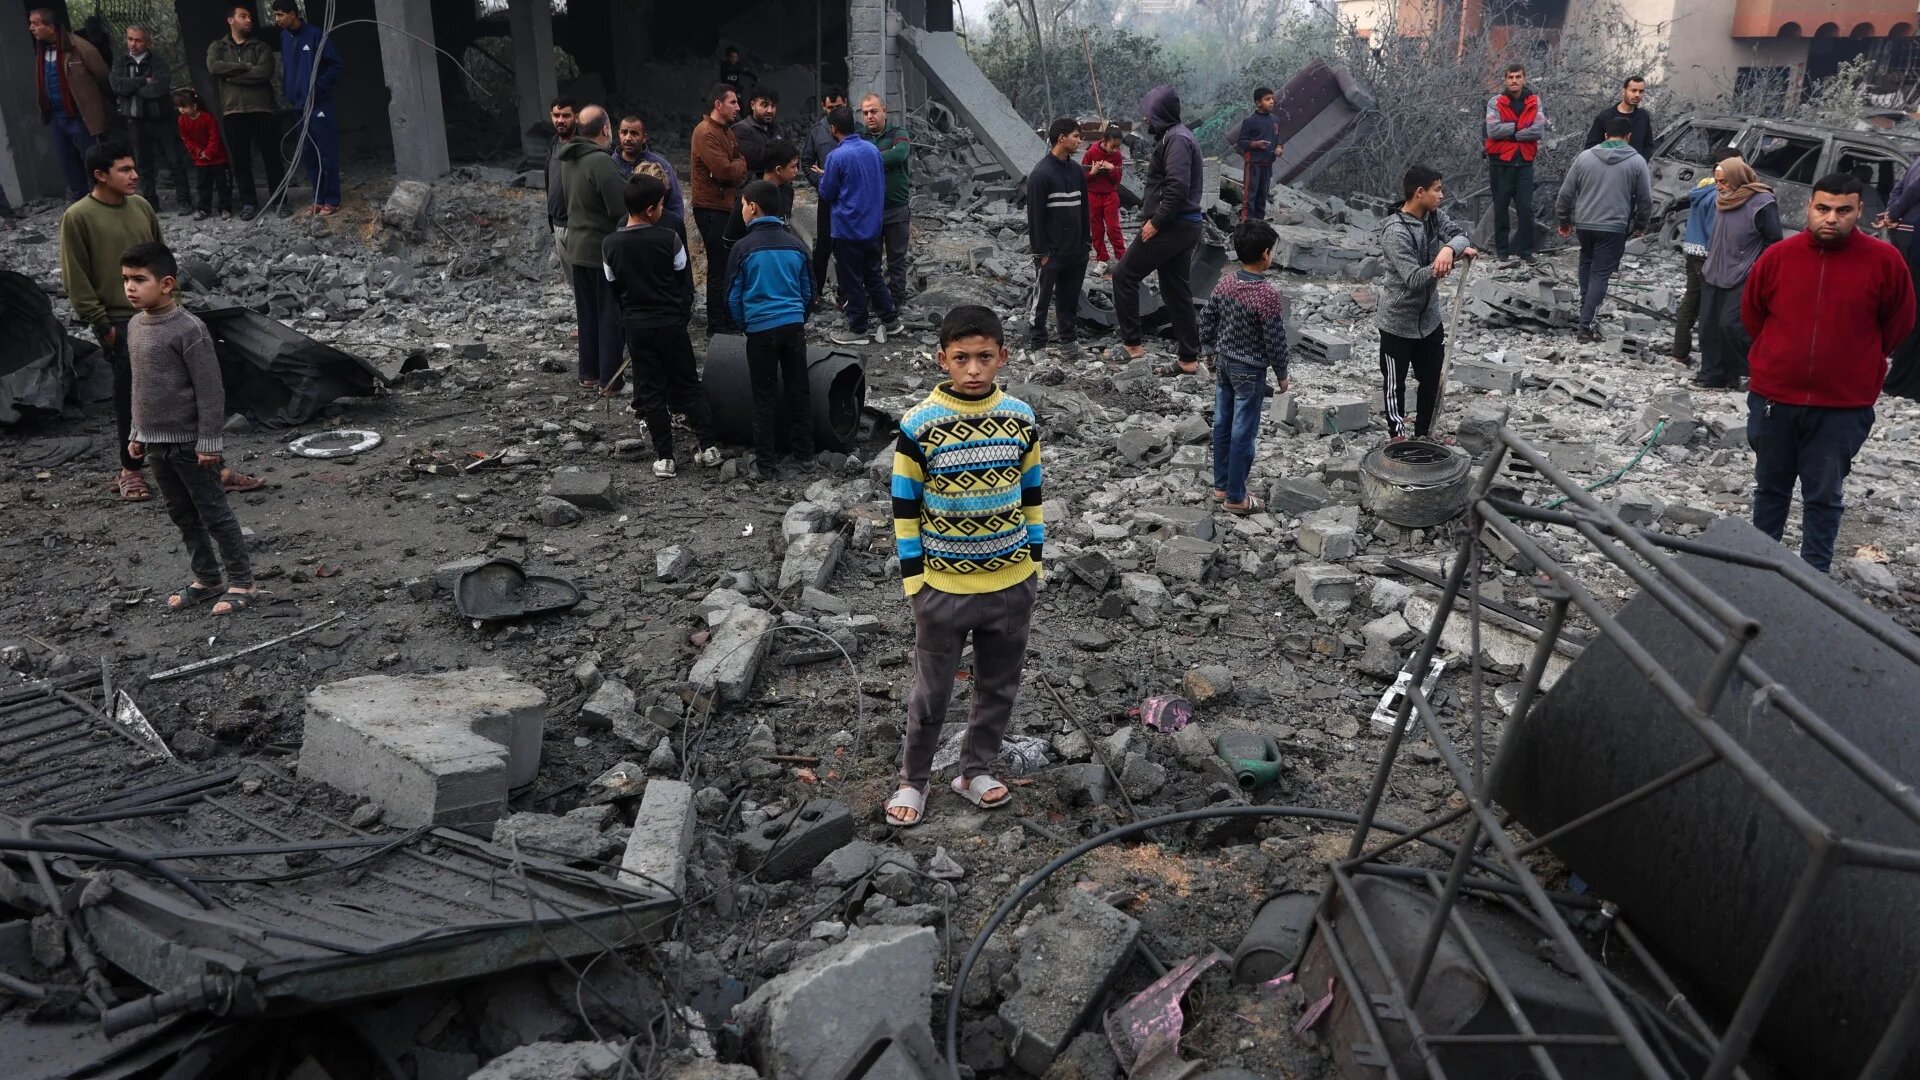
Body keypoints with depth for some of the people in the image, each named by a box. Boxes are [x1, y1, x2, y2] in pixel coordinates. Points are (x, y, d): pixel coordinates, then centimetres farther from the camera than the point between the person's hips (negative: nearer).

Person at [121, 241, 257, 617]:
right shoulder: (135, 325, 7)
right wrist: (137, 433, 18)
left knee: (214, 513, 0)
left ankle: (242, 583, 9)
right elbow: (141, 385, 16)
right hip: (155, 442, 8)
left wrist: (209, 441, -18)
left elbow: (210, 389, -17)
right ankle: (207, 579, 26)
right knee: (182, 515, 15)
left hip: (189, 442, -8)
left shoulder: (188, 328, -17)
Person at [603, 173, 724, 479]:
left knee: (650, 391, 8)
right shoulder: (669, 239, -11)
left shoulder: (609, 244, -5)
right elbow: (686, 281, 0)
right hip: (671, 323, -1)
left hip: (636, 327, 1)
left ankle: (664, 457, 8)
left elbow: (613, 287, 5)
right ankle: (708, 446, 7)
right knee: (688, 385, 10)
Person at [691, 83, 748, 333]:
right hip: (712, 209, -9)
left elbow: (739, 170, 14)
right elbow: (725, 170, -23)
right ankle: (716, 325, 4)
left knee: (729, 264, 16)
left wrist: (736, 168, -7)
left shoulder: (727, 131, 15)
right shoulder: (706, 133, -16)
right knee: (719, 268, -4)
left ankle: (729, 318, 28)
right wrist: (740, 163, -5)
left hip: (728, 205, 9)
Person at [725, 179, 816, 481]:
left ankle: (765, 464, 7)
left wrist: (744, 324, 14)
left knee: (765, 397, 3)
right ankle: (804, 453, 22)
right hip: (794, 326, 3)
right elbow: (809, 291, 11)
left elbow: (733, 296, -2)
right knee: (799, 390, 13)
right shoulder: (796, 245, 4)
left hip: (761, 329, -3)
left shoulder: (744, 248, -8)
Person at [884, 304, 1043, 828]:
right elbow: (905, 508, -6)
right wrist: (913, 581, -7)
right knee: (931, 694, 11)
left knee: (999, 687, 16)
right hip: (943, 588, -3)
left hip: (1011, 585, 3)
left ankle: (975, 770, 36)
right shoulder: (919, 425, -13)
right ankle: (912, 781, 30)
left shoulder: (1020, 418, -4)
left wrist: (1034, 565, 7)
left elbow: (1031, 496, 7)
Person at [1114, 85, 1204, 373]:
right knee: (1176, 290, 11)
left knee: (1124, 276, -1)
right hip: (1183, 225, 10)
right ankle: (1189, 359, 14)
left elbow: (1178, 187, -25)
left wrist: (1156, 222, -20)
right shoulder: (1176, 136, 17)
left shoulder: (1176, 139, -15)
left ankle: (1132, 343, 3)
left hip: (1170, 226, -10)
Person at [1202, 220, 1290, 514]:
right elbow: (1275, 341, -17)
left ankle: (1221, 486, 28)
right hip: (1250, 372, -7)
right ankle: (1235, 498, 13)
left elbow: (1206, 324, 5)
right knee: (1243, 434, 3)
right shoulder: (1269, 296, -22)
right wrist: (1282, 374, -3)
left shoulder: (1224, 284, -4)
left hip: (1223, 365, 7)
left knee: (1222, 427, 16)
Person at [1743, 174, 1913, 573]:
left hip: (1842, 407, -2)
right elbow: (1751, 312, 12)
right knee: (1770, 486, 16)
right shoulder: (1778, 256, -4)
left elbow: (1898, 323, 5)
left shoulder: (1884, 261, -8)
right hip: (1773, 397, 2)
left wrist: (1859, 362, 10)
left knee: (1823, 497, 8)